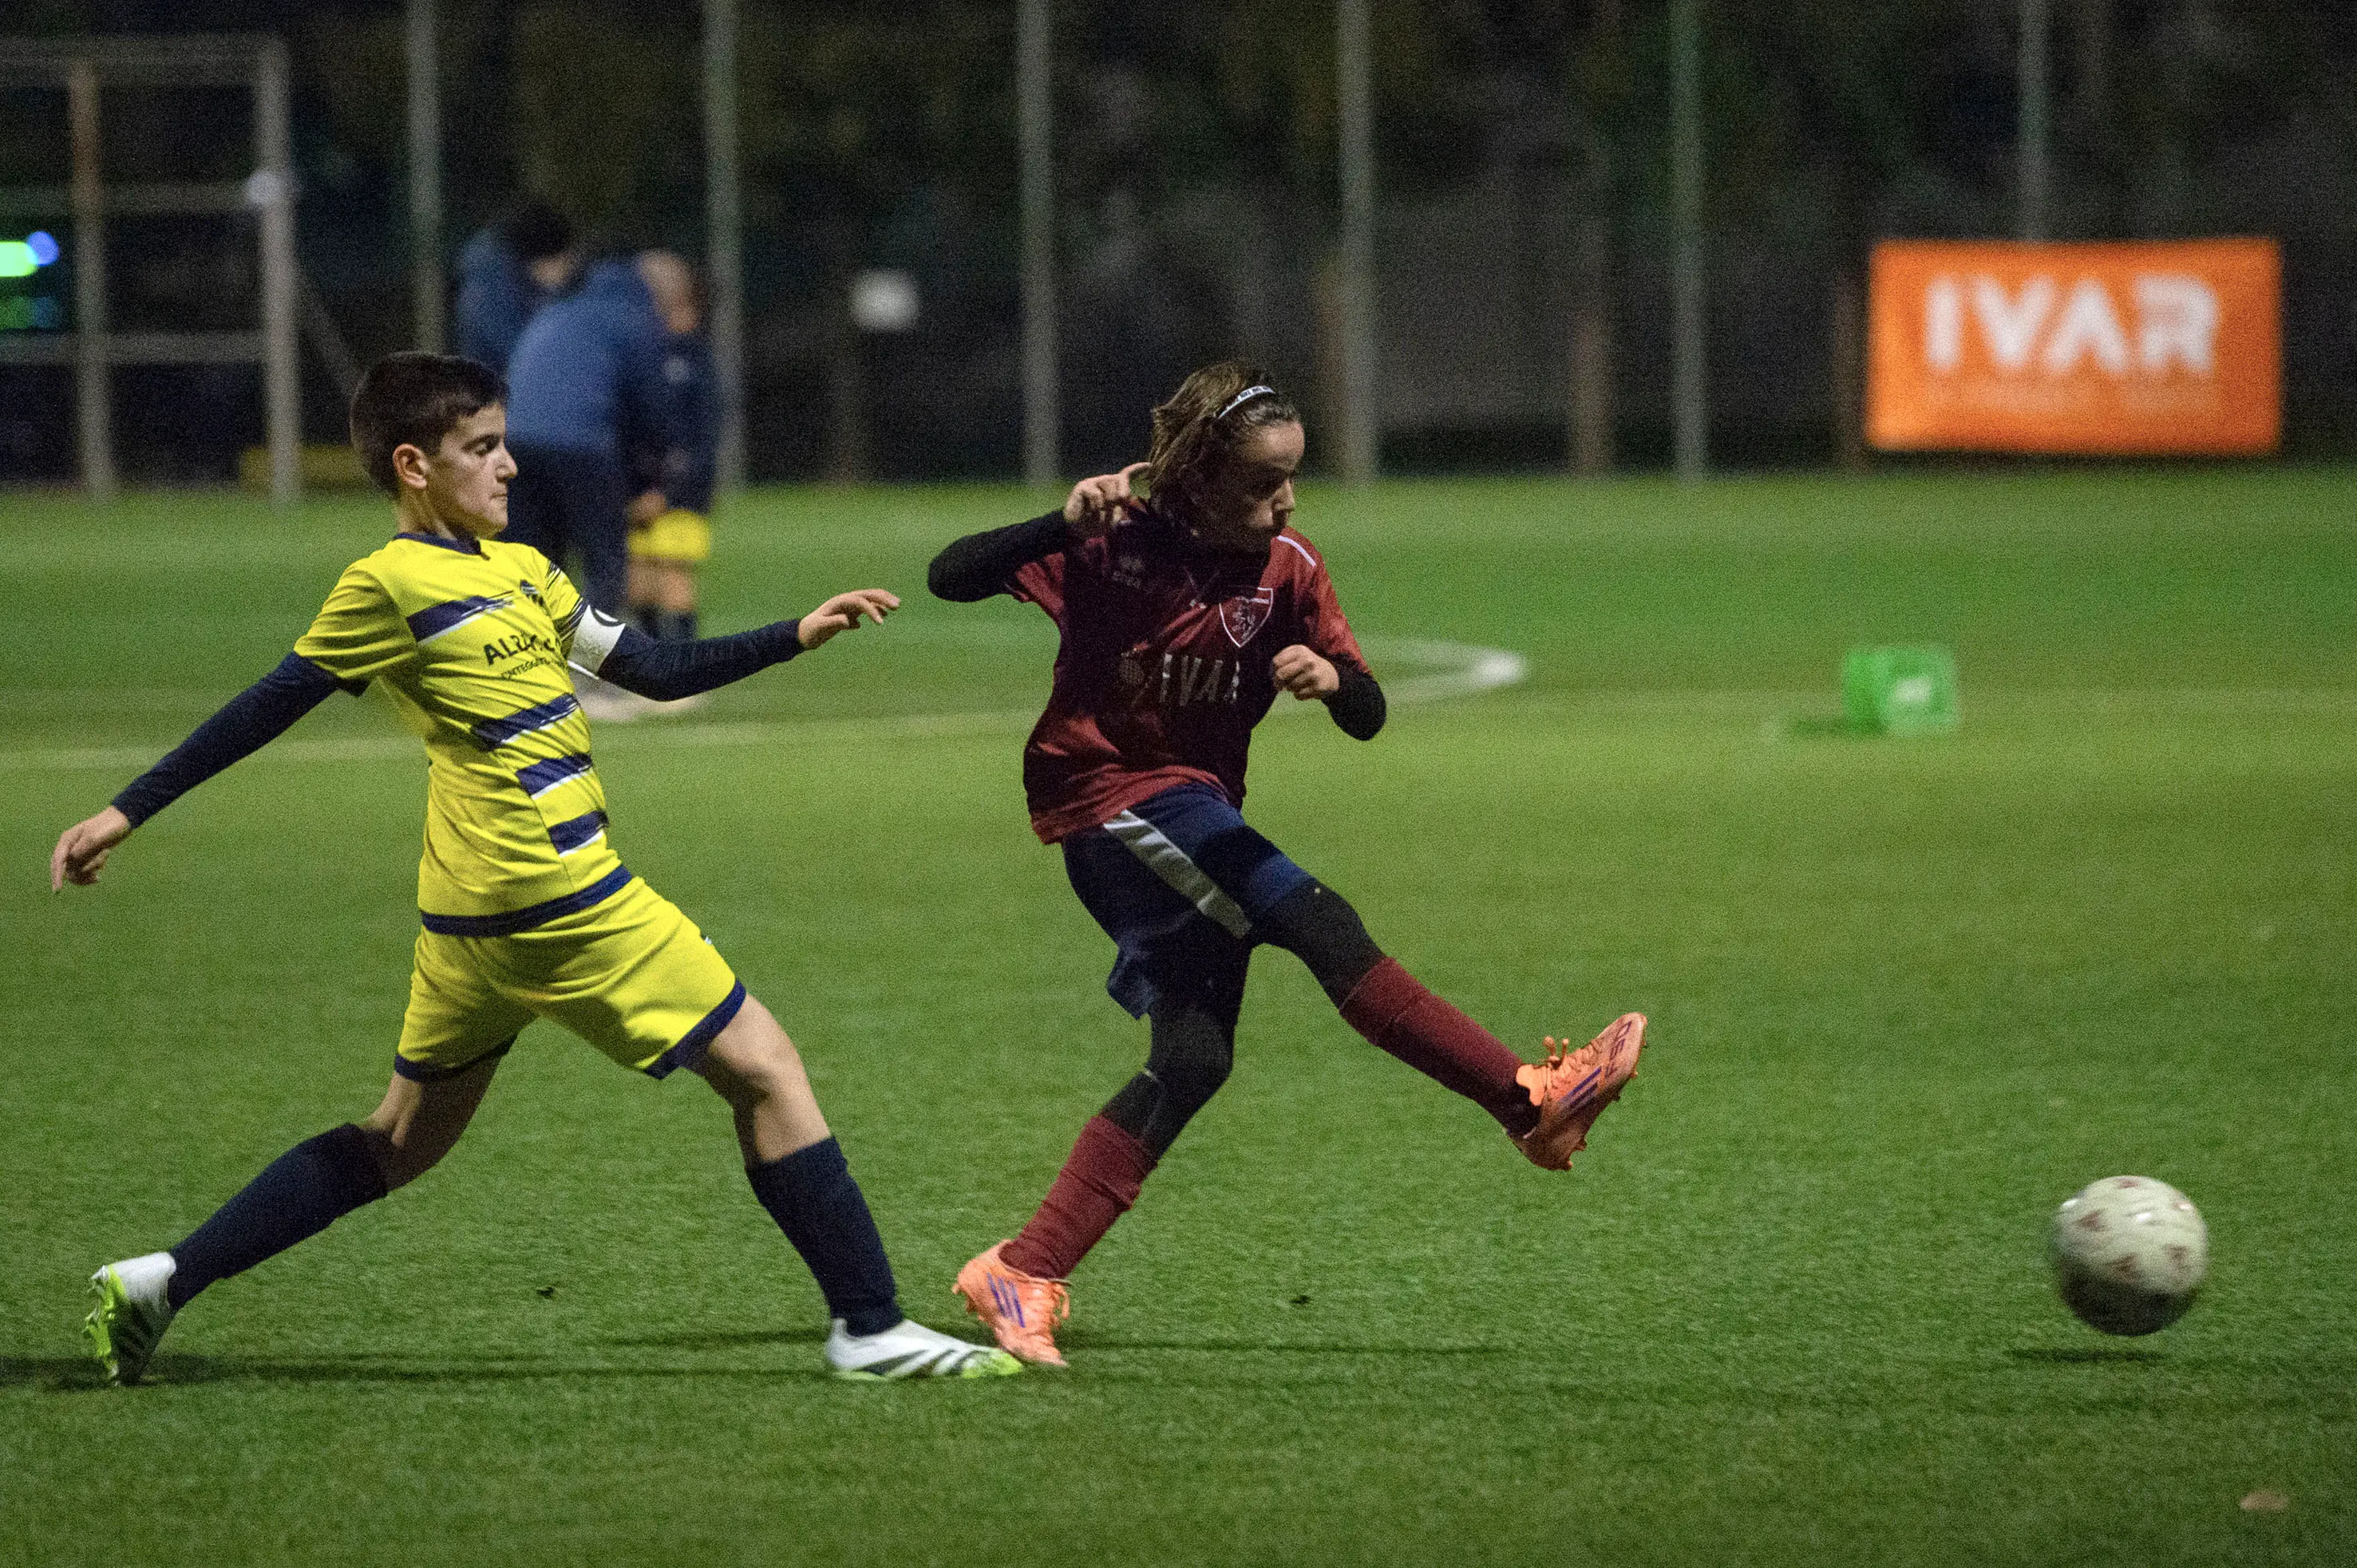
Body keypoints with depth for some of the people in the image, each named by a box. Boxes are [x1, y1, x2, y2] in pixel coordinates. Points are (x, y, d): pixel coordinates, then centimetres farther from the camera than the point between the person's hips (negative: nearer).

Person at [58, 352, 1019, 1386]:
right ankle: (871, 1329, 1)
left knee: (403, 1140, 17)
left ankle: (162, 1283, 16)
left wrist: (796, 636, 12)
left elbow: (654, 670, 20)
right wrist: (126, 814, -3)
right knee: (764, 1068, -2)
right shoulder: (391, 584, -10)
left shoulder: (521, 572, 16)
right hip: (555, 900, -10)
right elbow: (271, 707, -6)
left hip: (478, 916, 10)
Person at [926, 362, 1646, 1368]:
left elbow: (1368, 718, -3)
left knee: (1193, 1060, -1)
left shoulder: (1286, 571, -2)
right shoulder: (1114, 544, -14)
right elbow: (951, 577, -18)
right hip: (1108, 796, -7)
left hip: (1197, 812, 7)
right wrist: (1061, 526, -34)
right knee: (1318, 926, -22)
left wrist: (1330, 678, -27)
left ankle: (1022, 1275, 1)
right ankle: (1532, 1101, -22)